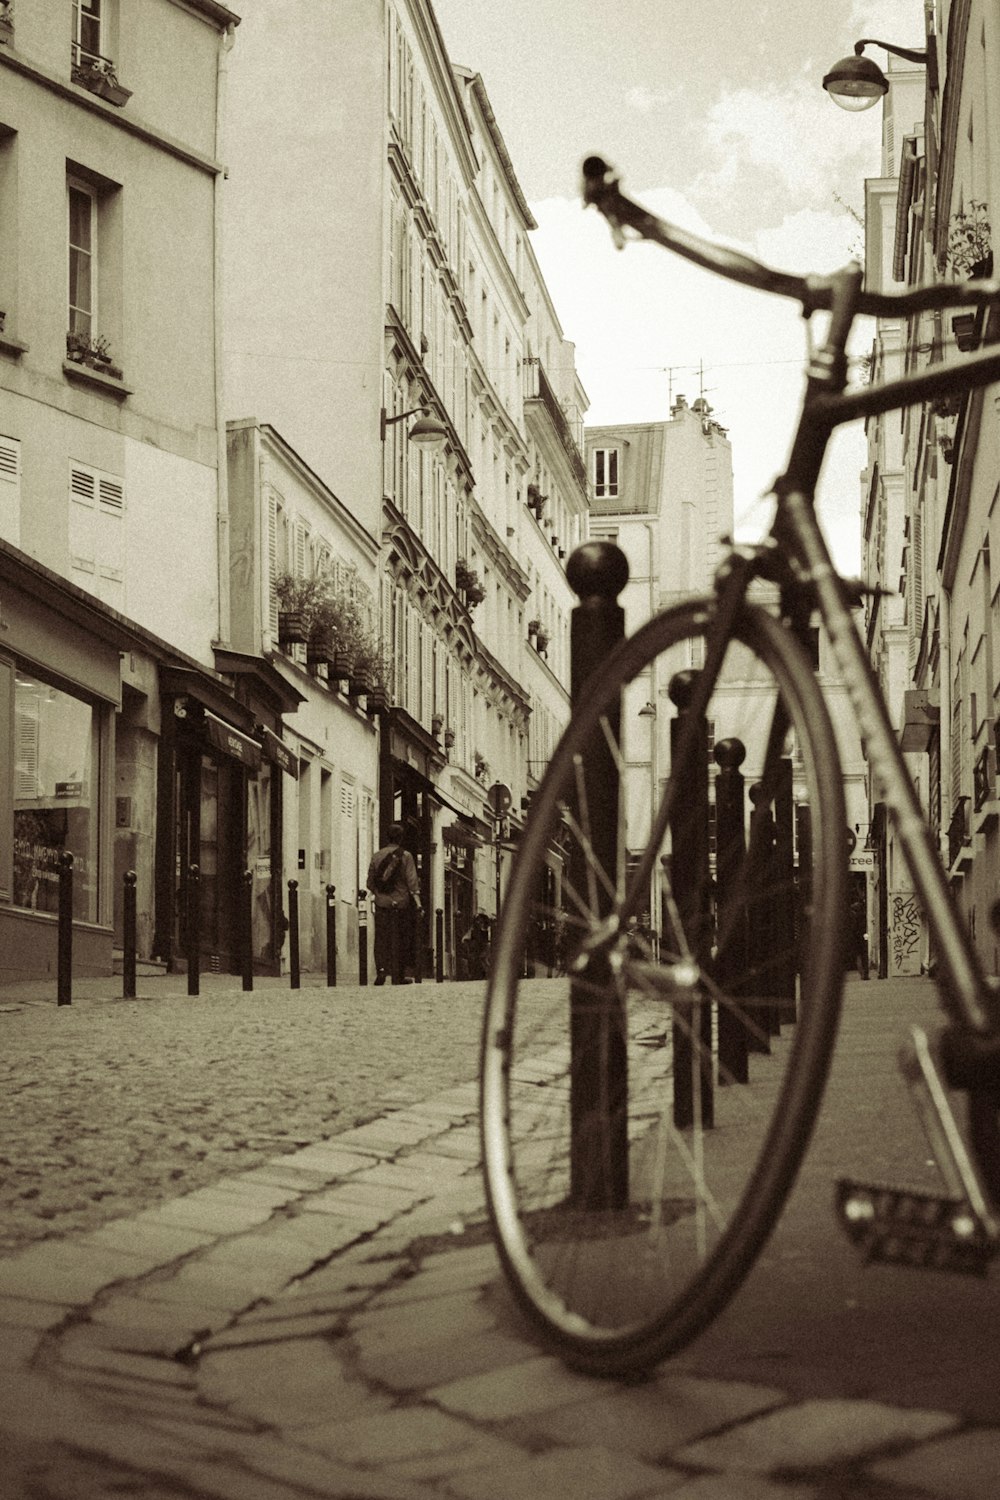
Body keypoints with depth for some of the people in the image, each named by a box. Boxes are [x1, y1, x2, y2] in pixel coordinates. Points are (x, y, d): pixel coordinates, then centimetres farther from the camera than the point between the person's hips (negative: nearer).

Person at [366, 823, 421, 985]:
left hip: (381, 903, 2)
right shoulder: (405, 856, -4)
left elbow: (370, 881, 12)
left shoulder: (376, 855, 6)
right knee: (399, 941, 5)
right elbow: (412, 880, -9)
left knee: (381, 939, 5)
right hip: (400, 903, -2)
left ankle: (381, 969, -13)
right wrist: (417, 901, -9)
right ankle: (397, 976, 7)